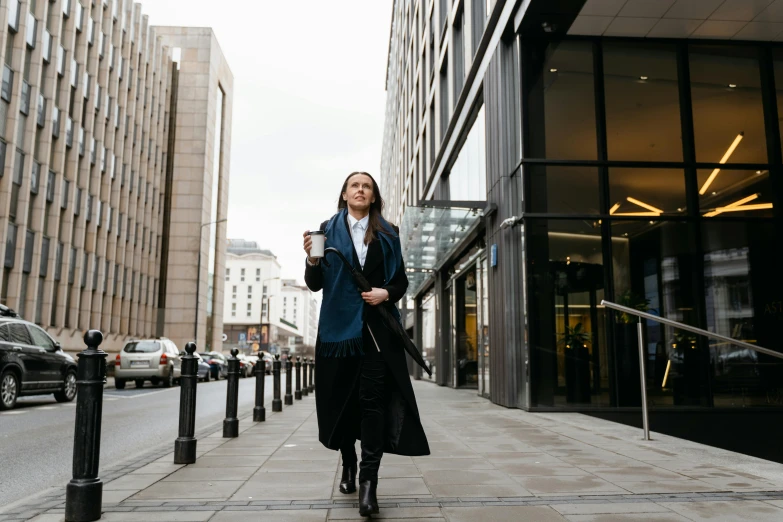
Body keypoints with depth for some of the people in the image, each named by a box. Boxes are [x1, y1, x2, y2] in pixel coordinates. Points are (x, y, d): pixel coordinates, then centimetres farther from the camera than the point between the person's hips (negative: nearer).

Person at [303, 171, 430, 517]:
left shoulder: (388, 234, 9)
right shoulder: (328, 230, 7)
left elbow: (402, 280, 10)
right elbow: (315, 284, 3)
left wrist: (387, 293, -11)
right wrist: (312, 259, -17)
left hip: (377, 327, 0)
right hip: (339, 325, 1)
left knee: (373, 398, -9)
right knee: (342, 397, 9)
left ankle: (368, 481, -8)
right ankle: (349, 464, 31)